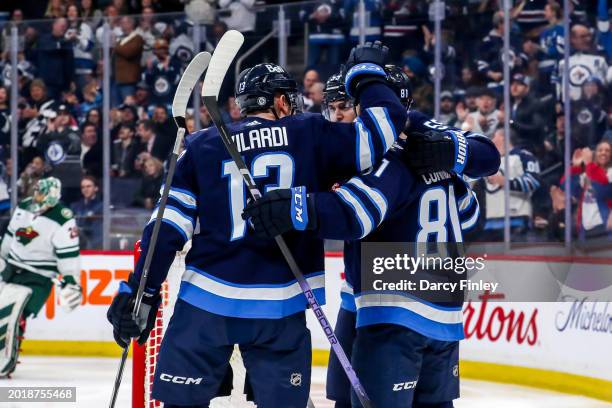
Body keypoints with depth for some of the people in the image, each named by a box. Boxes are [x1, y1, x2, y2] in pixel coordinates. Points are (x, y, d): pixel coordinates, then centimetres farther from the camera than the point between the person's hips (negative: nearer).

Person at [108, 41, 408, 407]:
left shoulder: (203, 146, 7)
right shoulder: (310, 136, 2)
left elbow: (168, 225, 2)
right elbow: (385, 126, -1)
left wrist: (142, 290, 4)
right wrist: (367, 72, 15)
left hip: (206, 301, 1)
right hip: (280, 308, -1)